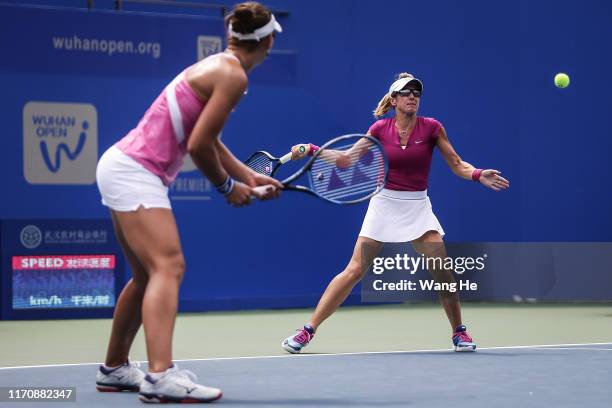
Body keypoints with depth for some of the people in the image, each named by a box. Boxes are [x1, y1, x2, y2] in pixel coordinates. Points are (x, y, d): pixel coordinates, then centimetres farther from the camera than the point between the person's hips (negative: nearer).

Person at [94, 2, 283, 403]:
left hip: (124, 167, 10)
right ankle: (161, 376, -33)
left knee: (148, 275, 18)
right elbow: (198, 146, -17)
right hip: (134, 173, -10)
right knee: (169, 266, -20)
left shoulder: (217, 66, 15)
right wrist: (228, 186, -3)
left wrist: (250, 177, 16)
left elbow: (208, 141, 21)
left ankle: (114, 369, 29)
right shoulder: (233, 75, -14)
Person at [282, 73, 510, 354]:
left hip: (417, 207, 1)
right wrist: (311, 150, -4)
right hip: (384, 203, 0)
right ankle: (308, 330, -2)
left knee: (443, 271, -10)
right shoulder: (380, 129, -2)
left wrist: (479, 175, -21)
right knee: (354, 271, -7)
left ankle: (459, 332, 12)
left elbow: (458, 166, -1)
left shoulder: (431, 128, -4)